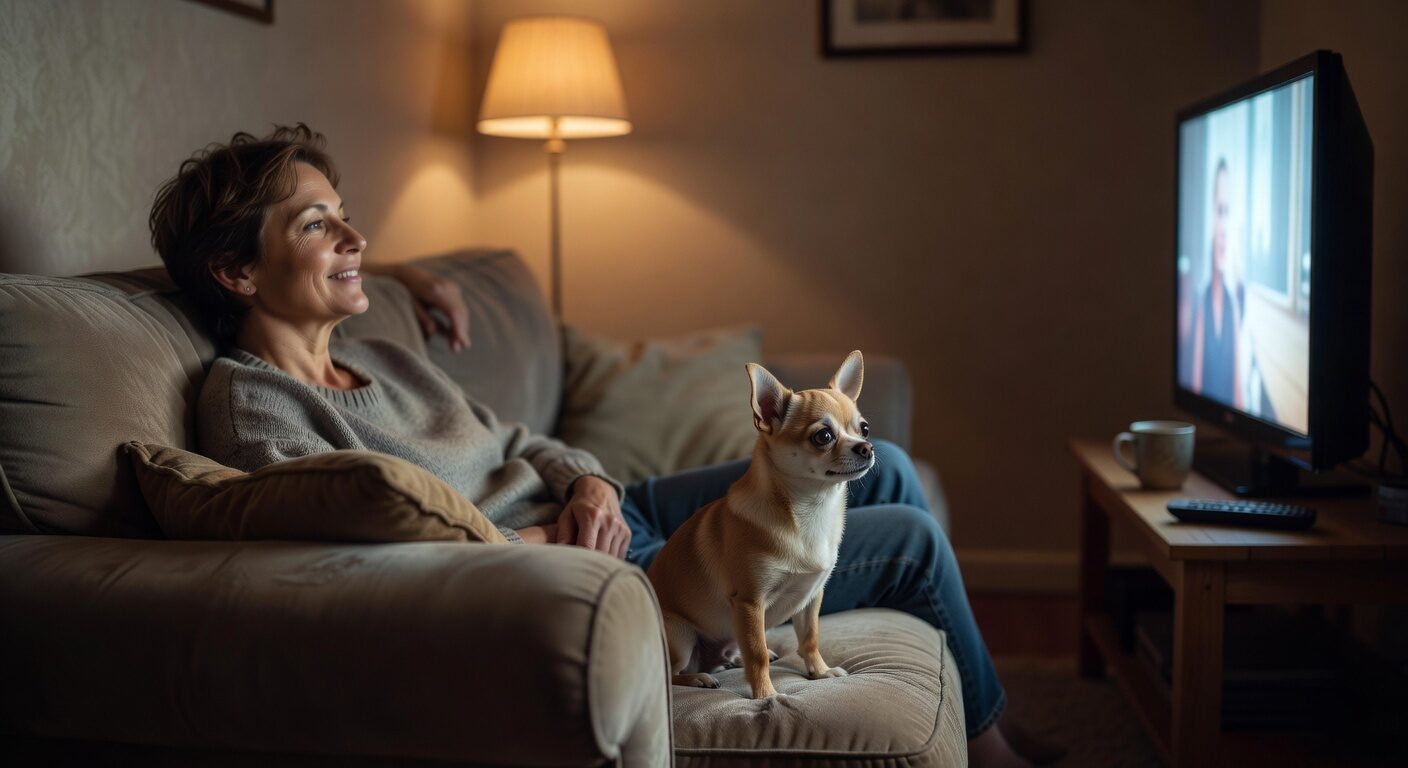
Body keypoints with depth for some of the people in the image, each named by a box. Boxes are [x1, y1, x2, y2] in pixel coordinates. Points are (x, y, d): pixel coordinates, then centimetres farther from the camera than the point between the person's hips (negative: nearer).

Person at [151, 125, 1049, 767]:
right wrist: (554, 537, -18)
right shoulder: (250, 409, -16)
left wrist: (589, 483, -5)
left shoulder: (381, 358, 11)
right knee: (914, 538, -4)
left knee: (881, 468, 10)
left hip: (601, 514, 9)